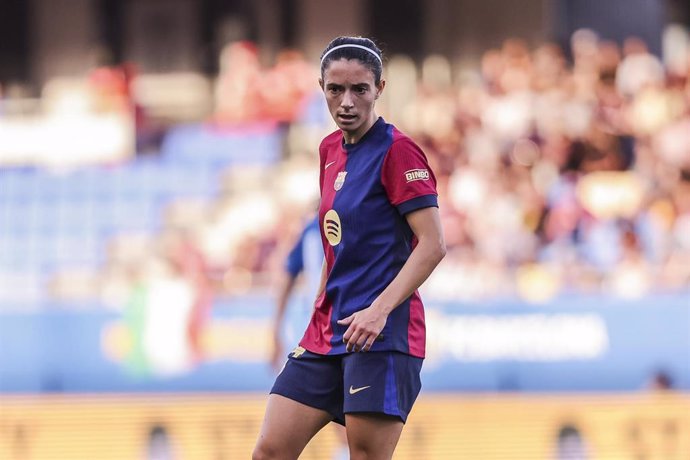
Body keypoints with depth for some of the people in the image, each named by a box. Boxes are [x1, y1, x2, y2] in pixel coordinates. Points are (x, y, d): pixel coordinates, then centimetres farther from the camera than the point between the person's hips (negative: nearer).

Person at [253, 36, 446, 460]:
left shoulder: (397, 151, -10)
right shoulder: (331, 149, 14)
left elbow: (433, 245, -16)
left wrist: (379, 309, -24)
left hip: (381, 333, -8)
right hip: (328, 330, 8)